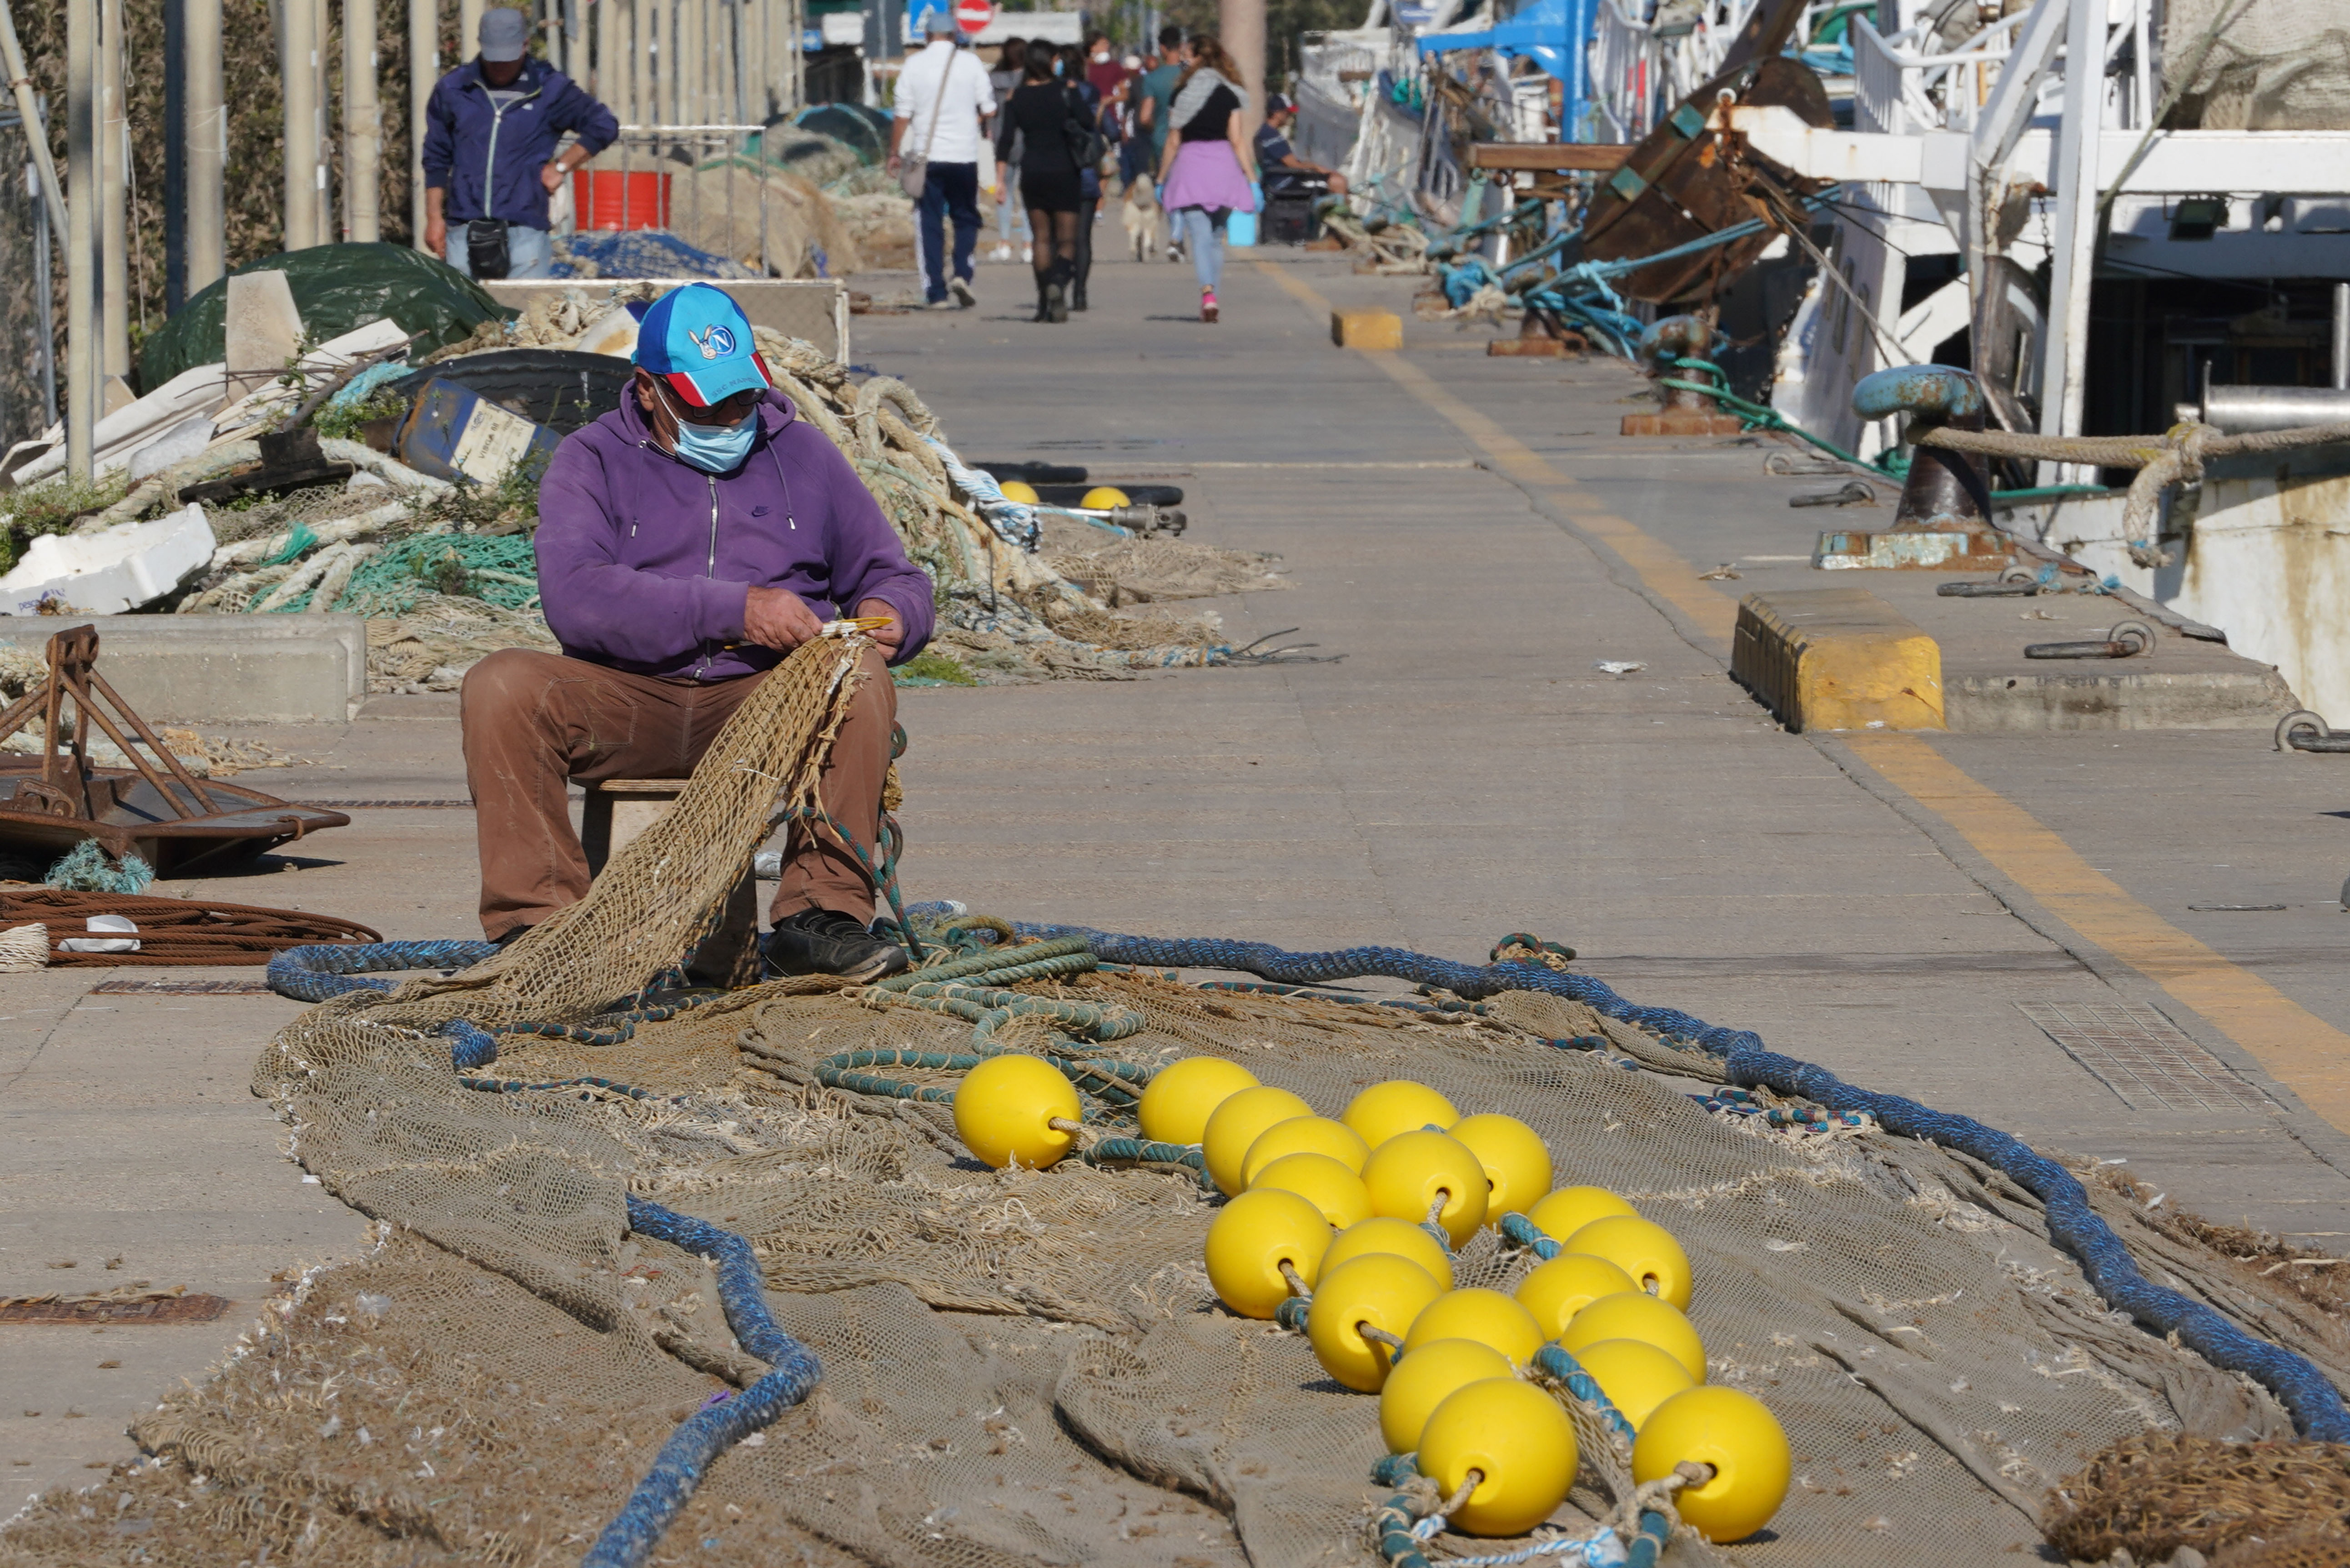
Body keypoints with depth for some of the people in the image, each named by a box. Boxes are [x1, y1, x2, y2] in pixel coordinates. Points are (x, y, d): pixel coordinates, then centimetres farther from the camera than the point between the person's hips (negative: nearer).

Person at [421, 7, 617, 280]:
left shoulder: (549, 89, 6)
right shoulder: (452, 89, 10)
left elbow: (604, 127, 9)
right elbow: (436, 160, 15)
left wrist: (560, 167, 3)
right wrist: (434, 218, 10)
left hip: (525, 230, -2)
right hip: (463, 234, 2)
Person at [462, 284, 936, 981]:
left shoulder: (801, 452, 15)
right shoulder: (592, 460, 6)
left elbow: (897, 578, 19)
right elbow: (572, 595, -13)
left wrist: (887, 615, -9)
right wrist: (733, 610, -21)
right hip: (628, 703, -1)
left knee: (860, 683, -31)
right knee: (500, 685, -28)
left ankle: (818, 913, -28)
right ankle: (535, 919, -25)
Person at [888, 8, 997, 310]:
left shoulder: (914, 65, -1)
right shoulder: (970, 63, -2)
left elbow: (902, 115, -1)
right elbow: (989, 110, 1)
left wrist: (895, 153, 9)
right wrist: (980, 126, 22)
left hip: (927, 156, 0)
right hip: (964, 155, 0)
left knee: (929, 223, 4)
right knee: (966, 218, 15)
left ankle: (936, 292, -1)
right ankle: (962, 274, -6)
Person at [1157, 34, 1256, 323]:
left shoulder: (1182, 93, 2)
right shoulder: (1229, 94, 4)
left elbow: (1173, 142, 4)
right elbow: (1237, 140, 0)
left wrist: (1161, 180, 12)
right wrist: (1253, 179, 2)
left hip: (1189, 164, -2)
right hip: (1223, 163, 2)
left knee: (1200, 236, -7)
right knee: (1216, 236, 14)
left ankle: (1208, 292, -27)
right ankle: (1212, 298, 14)